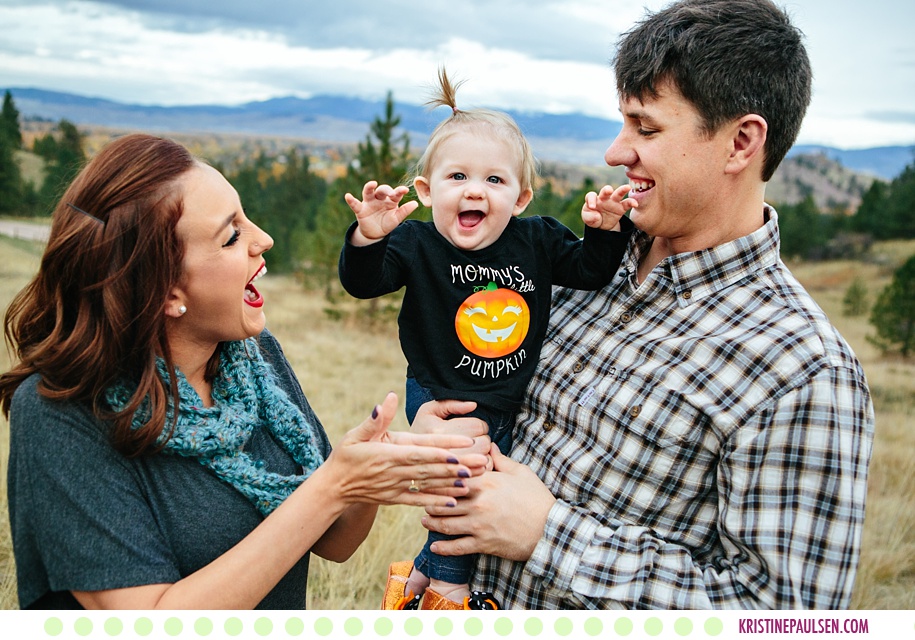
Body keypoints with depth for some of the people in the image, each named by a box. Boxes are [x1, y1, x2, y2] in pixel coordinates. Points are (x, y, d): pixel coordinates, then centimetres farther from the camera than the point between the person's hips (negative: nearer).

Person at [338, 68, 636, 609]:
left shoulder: (536, 241, -5)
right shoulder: (416, 244, -13)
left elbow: (589, 270, 2)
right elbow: (363, 282, -20)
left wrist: (607, 231, -16)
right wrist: (369, 237, -38)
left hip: (515, 405, 5)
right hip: (443, 402, -4)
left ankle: (424, 571, 40)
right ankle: (446, 583, 13)